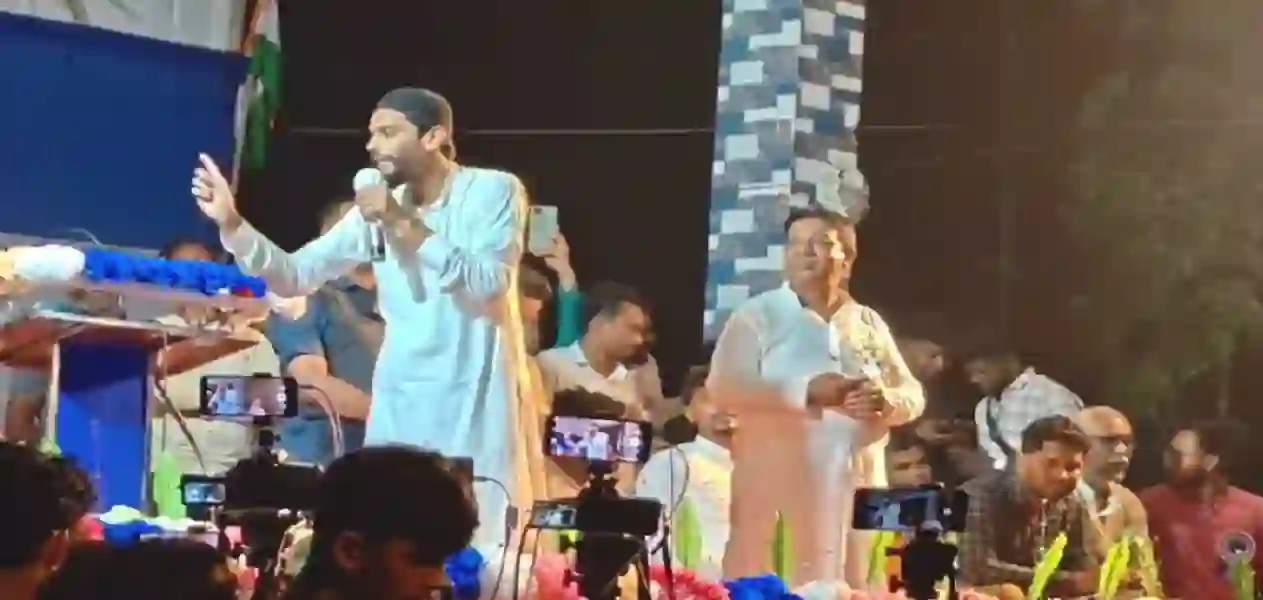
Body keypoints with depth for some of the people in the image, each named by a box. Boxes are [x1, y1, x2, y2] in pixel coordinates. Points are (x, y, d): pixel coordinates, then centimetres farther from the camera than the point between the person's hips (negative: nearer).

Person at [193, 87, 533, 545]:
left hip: (472, 407, -5)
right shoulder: (377, 210, 9)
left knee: (477, 549, -4)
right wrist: (232, 224, -10)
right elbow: (296, 276, 4)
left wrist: (405, 226, -20)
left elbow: (487, 285, -18)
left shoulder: (493, 191, -5)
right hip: (398, 408, 5)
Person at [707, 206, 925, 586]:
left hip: (855, 485, 4)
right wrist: (805, 391, -22)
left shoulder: (869, 323, 15)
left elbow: (913, 396, 15)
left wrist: (886, 400, -10)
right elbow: (724, 387, -11)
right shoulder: (757, 315, 2)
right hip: (775, 482, -4)